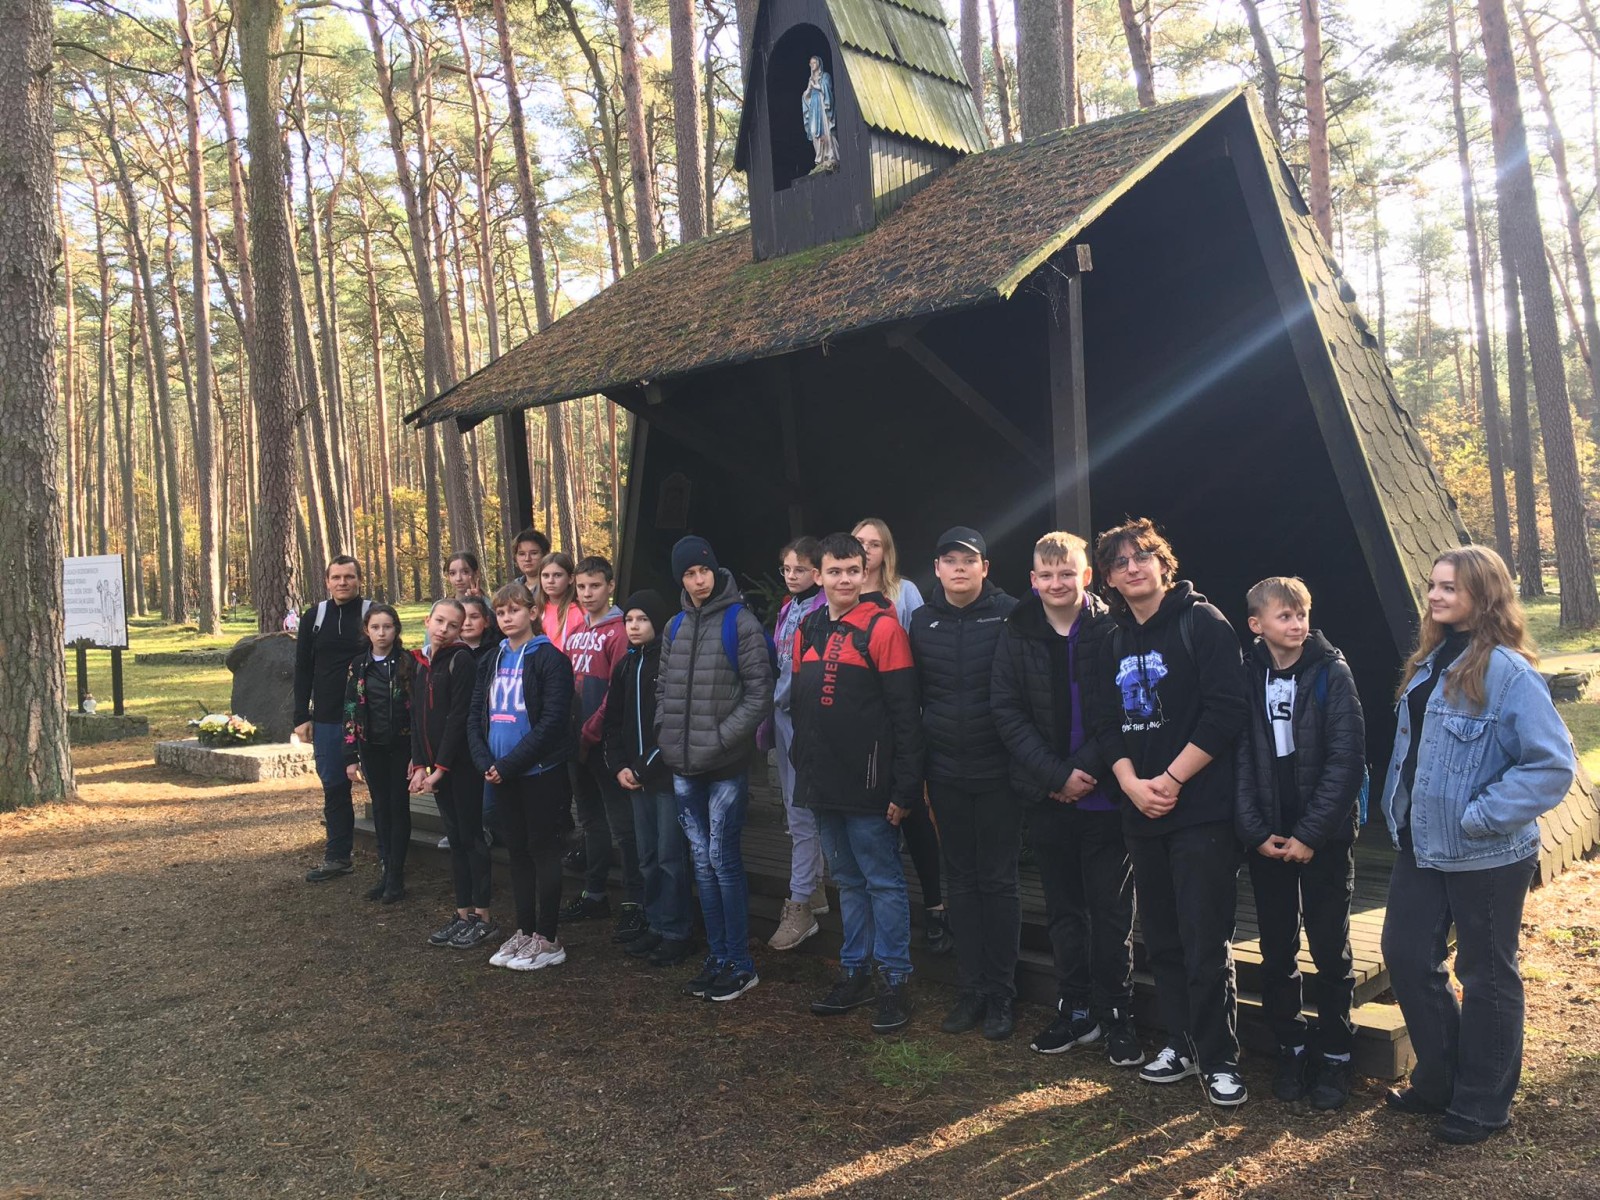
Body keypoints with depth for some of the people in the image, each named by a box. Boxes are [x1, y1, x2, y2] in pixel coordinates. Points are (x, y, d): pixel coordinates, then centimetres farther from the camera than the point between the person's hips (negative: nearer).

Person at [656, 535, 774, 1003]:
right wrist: (666, 734, 4)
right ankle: (717, 956, 23)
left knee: (723, 858, -3)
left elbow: (759, 691, -10)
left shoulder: (740, 622, -7)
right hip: (684, 768, 6)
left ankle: (740, 963, 9)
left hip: (726, 766, -6)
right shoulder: (675, 627, 12)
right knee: (702, 860, 12)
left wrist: (721, 738, -15)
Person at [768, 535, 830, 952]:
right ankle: (814, 889, 27)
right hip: (782, 714, 9)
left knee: (801, 812, -6)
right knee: (794, 806, 15)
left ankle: (801, 906, 0)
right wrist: (771, 707, 18)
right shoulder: (787, 609, 14)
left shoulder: (825, 611, -13)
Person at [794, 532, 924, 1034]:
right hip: (823, 785, 7)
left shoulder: (882, 627, -9)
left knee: (883, 882, 2)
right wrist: (804, 772, 14)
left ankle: (895, 980, 12)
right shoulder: (807, 630, 11)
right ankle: (854, 972, 27)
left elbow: (905, 715, -13)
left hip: (867, 785, -6)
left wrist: (905, 788, -16)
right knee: (848, 881, 16)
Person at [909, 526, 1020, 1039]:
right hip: (946, 771, 4)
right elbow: (914, 696, 10)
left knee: (998, 880, 4)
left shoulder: (1009, 614, -6)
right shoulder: (923, 621, 6)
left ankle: (1001, 993, 15)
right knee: (961, 878, 11)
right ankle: (972, 988, 21)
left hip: (997, 770, -4)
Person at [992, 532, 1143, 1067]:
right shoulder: (1018, 635, 2)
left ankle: (1116, 1017, 17)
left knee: (1111, 912, 4)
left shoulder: (1111, 631, -7)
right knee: (1063, 909, 13)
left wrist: (1087, 770, -15)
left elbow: (1125, 712, -8)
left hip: (1103, 795, -3)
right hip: (1046, 797, 3)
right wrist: (1058, 775, -11)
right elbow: (1008, 712, -2)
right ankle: (1075, 1011, 25)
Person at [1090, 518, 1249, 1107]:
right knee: (1162, 940, 13)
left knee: (1206, 944, -3)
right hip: (1141, 813, 6)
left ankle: (1218, 1059, 11)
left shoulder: (1202, 622, -6)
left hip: (1201, 810, -6)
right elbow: (1108, 724, 11)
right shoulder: (1117, 640, 13)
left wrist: (1171, 779, -15)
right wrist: (1131, 782, -6)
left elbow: (1224, 711, -14)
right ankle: (1181, 1044, 27)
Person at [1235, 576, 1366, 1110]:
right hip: (1267, 839, 2)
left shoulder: (1331, 672, -6)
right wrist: (1256, 831, -9)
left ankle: (1335, 1055, 21)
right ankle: (1290, 1048, 25)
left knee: (1330, 950, 7)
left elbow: (1346, 759, -10)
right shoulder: (1246, 677, 0)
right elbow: (1239, 760, 0)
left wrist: (1309, 834, -14)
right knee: (1276, 951, 10)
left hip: (1324, 836, -2)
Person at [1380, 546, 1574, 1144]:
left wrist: (1480, 815, -21)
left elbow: (1553, 764, -21)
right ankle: (1439, 1078, 32)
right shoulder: (1428, 663, 7)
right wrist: (1400, 811, 12)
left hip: (1486, 856, -7)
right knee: (1406, 957, 12)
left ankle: (1482, 1104, 25)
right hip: (1422, 845, 8)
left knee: (1486, 974, 8)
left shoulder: (1508, 671, -17)